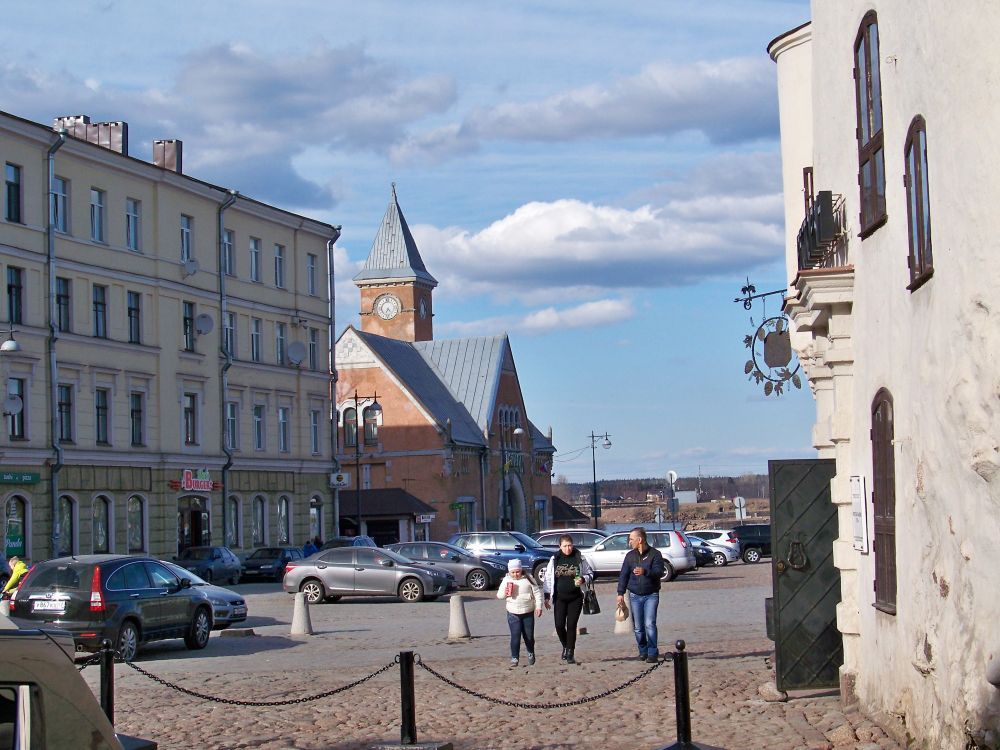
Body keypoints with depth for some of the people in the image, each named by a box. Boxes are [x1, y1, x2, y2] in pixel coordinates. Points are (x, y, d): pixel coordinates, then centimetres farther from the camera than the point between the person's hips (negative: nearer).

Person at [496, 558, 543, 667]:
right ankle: (514, 657, -1)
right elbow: (499, 595, 6)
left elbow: (537, 592, 1)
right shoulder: (506, 580, 0)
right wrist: (504, 593, -16)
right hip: (513, 613, 0)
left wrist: (538, 606, -5)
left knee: (529, 636, 9)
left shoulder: (528, 578, -4)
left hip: (528, 613, 0)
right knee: (515, 636, -8)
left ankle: (531, 653, 33)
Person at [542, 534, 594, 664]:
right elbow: (547, 578, 8)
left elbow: (590, 574, 10)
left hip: (576, 598, -1)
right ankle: (566, 646, 24)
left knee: (571, 625, -4)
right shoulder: (555, 559, 4)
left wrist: (583, 580, -12)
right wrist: (546, 596, 5)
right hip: (560, 598, 1)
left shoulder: (580, 559, 1)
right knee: (559, 625, -4)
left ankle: (571, 653, 5)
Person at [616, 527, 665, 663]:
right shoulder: (630, 556, 9)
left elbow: (659, 572, -14)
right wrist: (620, 593, 2)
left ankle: (653, 653, -8)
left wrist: (645, 572, -32)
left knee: (650, 624, -14)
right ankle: (643, 651, 17)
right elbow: (623, 574, 10)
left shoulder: (655, 554, -3)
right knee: (638, 627, 4)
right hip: (635, 595, 4)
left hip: (651, 595, -4)